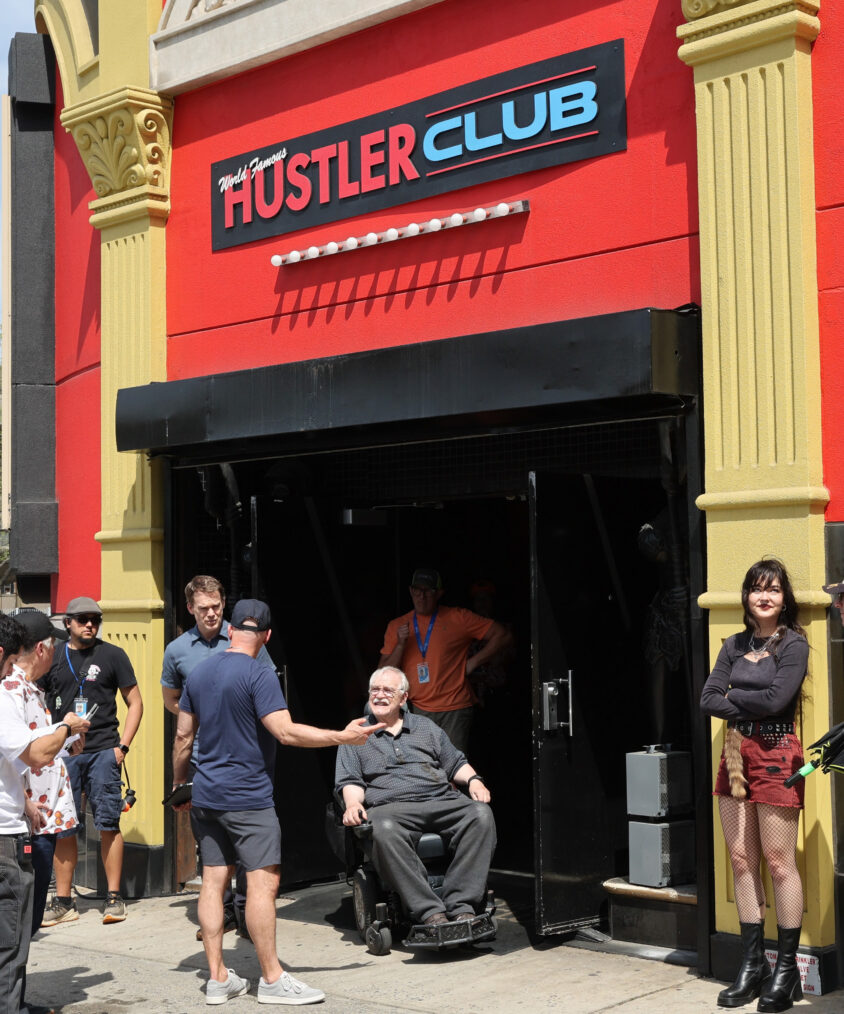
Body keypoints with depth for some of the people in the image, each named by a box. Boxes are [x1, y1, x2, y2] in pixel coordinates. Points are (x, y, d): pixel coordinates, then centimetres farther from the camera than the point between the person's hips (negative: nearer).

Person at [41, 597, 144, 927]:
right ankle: (63, 902, 13)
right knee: (62, 828, 4)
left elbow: (135, 703, 7)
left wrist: (122, 746, -3)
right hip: (62, 752, 2)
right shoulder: (54, 658, 11)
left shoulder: (112, 655, 5)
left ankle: (113, 897, 5)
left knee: (108, 824, -3)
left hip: (102, 751, -2)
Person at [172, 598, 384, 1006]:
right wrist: (344, 736, -15)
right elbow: (286, 732, -21)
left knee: (213, 880, 8)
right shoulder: (259, 674, -13)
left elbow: (183, 736, 14)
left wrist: (178, 784, 25)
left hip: (207, 797, 8)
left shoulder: (199, 673, 9)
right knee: (263, 881, -4)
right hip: (247, 798, -8)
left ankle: (218, 979, 11)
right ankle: (272, 979, -2)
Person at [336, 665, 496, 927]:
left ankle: (461, 905, -33)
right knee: (384, 831, -40)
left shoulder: (425, 726, 27)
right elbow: (350, 781, 11)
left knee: (480, 814, -28)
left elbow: (455, 763, 26)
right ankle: (429, 911, -40)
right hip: (390, 807, -3)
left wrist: (473, 780, 6)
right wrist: (353, 804, -11)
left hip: (442, 800, 3)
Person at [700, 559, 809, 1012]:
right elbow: (708, 699, 4)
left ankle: (787, 969, 5)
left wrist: (733, 695, -3)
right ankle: (752, 965, 14)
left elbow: (776, 698, -16)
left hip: (775, 753, -6)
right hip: (736, 753, 6)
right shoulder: (735, 645, 13)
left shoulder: (793, 644, -4)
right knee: (741, 859, 6)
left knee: (779, 862, -4)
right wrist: (749, 708, -9)